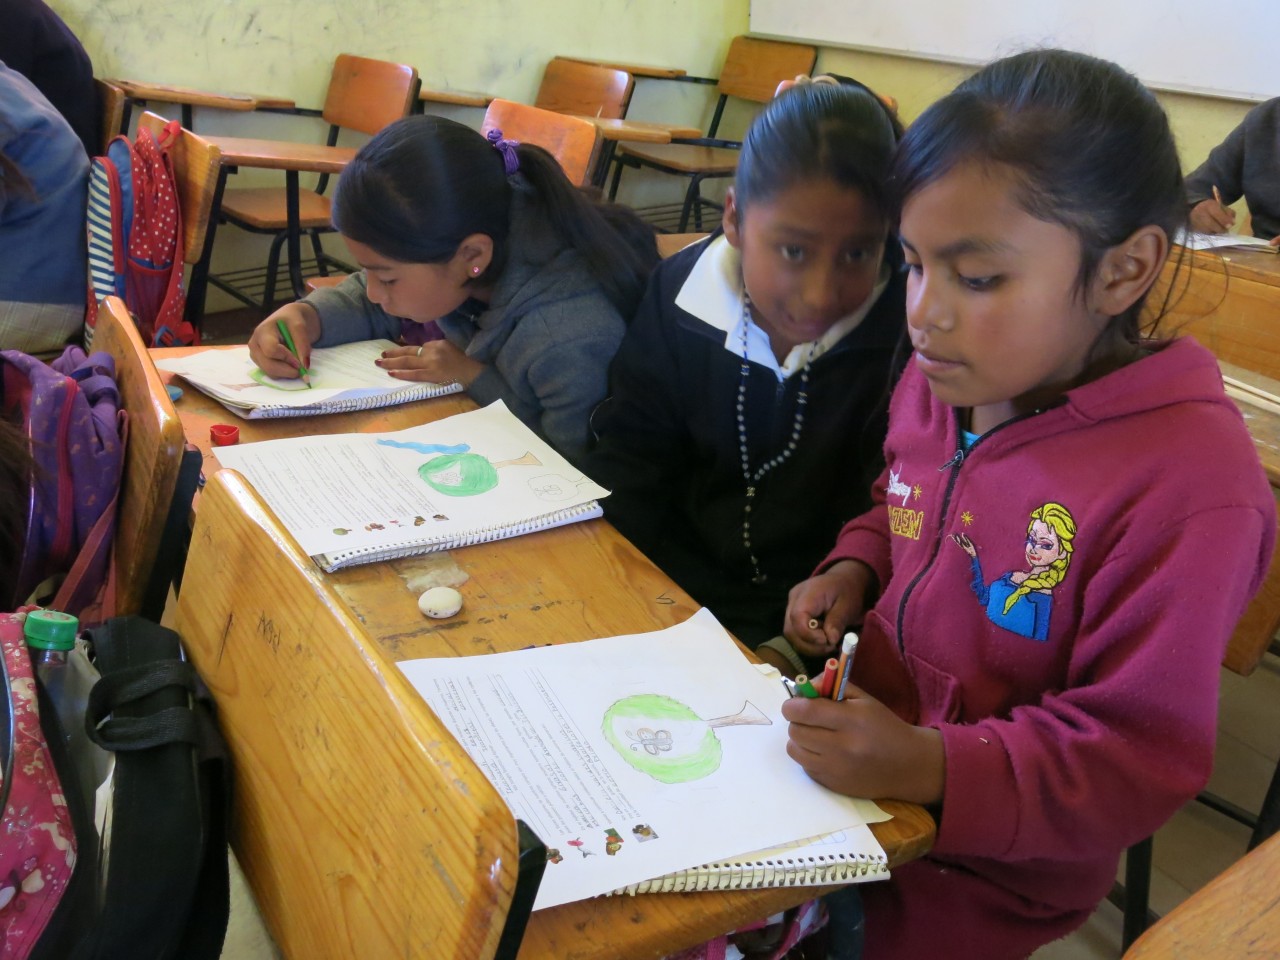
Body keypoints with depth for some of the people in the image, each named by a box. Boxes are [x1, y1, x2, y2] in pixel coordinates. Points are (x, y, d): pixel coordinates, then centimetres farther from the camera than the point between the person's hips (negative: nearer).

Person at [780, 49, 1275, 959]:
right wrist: (853, 569, -2)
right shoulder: (937, 382, -3)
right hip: (862, 736, 6)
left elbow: (1138, 756, -21)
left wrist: (933, 770, -32)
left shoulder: (1188, 488, -26)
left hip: (982, 864, -6)